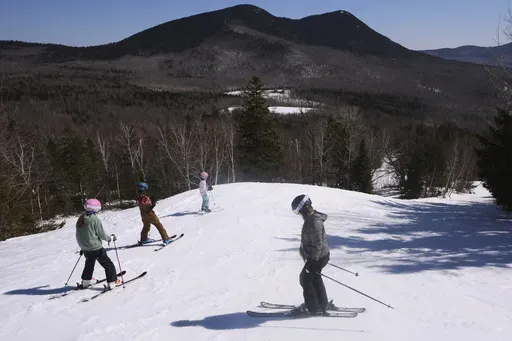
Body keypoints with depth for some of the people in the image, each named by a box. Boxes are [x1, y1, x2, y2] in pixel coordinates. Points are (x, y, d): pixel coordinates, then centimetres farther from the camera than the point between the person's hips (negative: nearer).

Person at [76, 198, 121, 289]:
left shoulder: (80, 219, 2)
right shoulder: (95, 219, -19)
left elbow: (79, 235, 11)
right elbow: (102, 234, -15)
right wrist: (111, 238, 3)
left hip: (85, 248, 7)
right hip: (95, 248, -7)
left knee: (89, 263, 29)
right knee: (108, 264, 2)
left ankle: (86, 280, 39)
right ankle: (112, 282, 1)